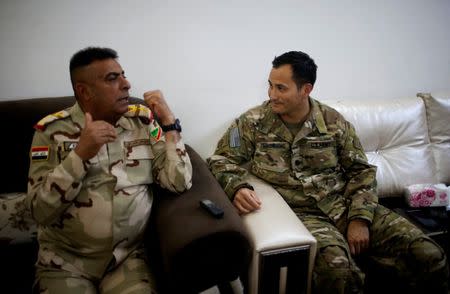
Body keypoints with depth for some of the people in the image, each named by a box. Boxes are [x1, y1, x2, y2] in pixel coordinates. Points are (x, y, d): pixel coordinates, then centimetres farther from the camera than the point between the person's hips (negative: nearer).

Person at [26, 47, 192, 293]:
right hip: (65, 260, 0)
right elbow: (40, 211, -12)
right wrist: (80, 154, -22)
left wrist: (169, 122, -12)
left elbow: (179, 183, -7)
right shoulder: (52, 129, -5)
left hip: (129, 256, 1)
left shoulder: (143, 120, 0)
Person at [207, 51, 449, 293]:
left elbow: (361, 170, 9)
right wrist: (237, 187, -20)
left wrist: (360, 218, -5)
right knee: (337, 269, -36)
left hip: (346, 205, 3)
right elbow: (221, 160, 3)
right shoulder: (253, 123, 1)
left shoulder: (334, 121, 5)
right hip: (302, 213, -3)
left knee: (429, 255, -14)